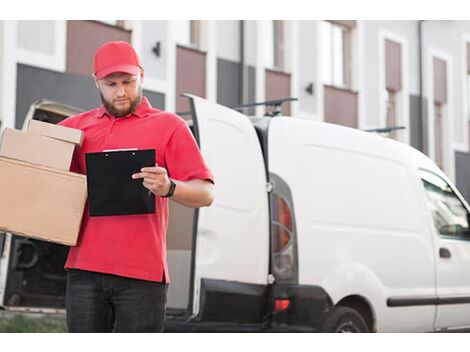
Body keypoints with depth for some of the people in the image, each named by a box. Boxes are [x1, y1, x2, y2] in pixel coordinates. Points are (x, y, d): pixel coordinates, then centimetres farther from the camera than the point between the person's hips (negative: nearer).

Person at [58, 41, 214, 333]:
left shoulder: (169, 126, 4)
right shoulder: (77, 126, 15)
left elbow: (205, 194, -2)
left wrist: (169, 188, -23)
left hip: (142, 274, -3)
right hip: (85, 268, 4)